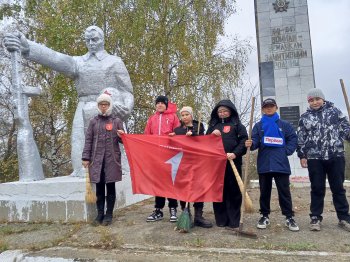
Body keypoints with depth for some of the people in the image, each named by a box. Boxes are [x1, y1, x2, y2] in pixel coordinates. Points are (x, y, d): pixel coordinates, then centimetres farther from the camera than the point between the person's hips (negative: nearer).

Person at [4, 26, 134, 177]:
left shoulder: (115, 62, 12)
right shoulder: (78, 62, 18)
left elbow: (126, 92, 7)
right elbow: (57, 60, -1)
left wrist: (125, 108, -15)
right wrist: (28, 48, -18)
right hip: (84, 114, 3)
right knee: (82, 155, -6)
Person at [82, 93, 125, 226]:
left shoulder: (117, 121, 7)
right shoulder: (93, 121, 10)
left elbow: (122, 140, 9)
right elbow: (88, 140, 7)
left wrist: (121, 135, -14)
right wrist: (86, 157, 1)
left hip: (112, 158, -1)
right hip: (97, 159, 1)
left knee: (110, 186, 3)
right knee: (99, 187, 6)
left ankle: (109, 214, 13)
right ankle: (100, 213, 17)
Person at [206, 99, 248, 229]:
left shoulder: (237, 124, 8)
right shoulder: (213, 125, 18)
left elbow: (244, 140, -3)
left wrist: (235, 153, -17)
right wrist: (211, 135, -4)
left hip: (233, 162, -2)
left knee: (233, 190, -1)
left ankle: (234, 221, 8)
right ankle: (221, 219, 14)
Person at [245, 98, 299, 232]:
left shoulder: (284, 124, 8)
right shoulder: (258, 125, 8)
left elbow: (293, 138, 9)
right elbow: (255, 141, -1)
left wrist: (286, 151, -4)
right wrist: (251, 144, -24)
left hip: (281, 163, -1)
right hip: (264, 163, 1)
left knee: (284, 191, 2)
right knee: (264, 191, 9)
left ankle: (289, 217, 11)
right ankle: (264, 216, 20)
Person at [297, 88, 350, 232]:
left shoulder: (334, 111, 7)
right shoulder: (305, 117, 7)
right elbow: (300, 138, 7)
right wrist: (302, 155, 2)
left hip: (336, 156, 0)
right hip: (314, 158, 0)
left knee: (338, 188, 9)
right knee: (317, 189, 6)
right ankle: (316, 218, 15)